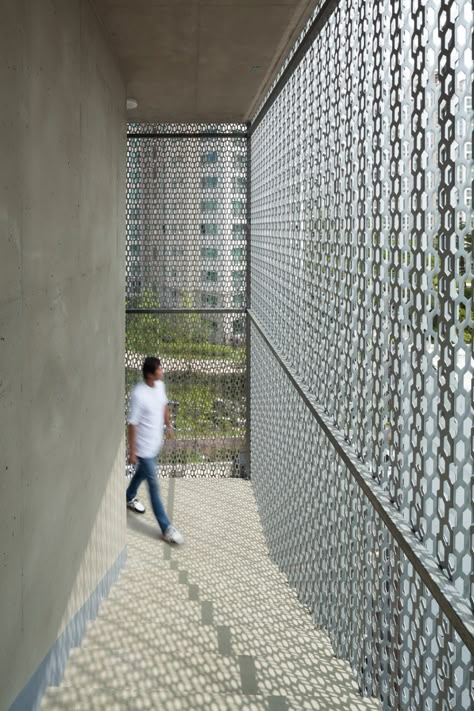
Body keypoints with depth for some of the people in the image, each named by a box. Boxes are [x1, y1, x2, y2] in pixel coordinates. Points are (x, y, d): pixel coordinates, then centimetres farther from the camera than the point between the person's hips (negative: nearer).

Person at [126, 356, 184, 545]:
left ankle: (129, 497, 56)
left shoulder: (160, 385, -5)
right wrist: (132, 452, -18)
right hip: (144, 447, -8)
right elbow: (132, 424, -23)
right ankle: (167, 528, 5)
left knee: (142, 472, 30)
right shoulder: (139, 394, -29)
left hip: (156, 442, 8)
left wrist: (168, 426, 24)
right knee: (154, 485, -1)